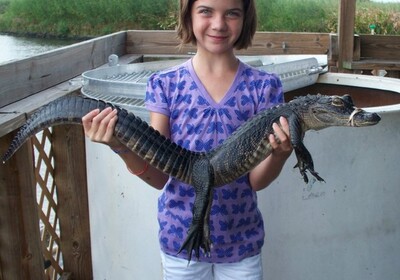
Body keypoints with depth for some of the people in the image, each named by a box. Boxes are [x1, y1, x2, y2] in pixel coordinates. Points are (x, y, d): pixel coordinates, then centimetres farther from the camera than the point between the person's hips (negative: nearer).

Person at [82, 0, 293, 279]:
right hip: (180, 238, 0)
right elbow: (160, 177, -8)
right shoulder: (165, 84, -7)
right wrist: (124, 148, -26)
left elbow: (256, 181, -9)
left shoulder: (264, 86, -8)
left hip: (240, 242, 0)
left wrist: (279, 154, -29)